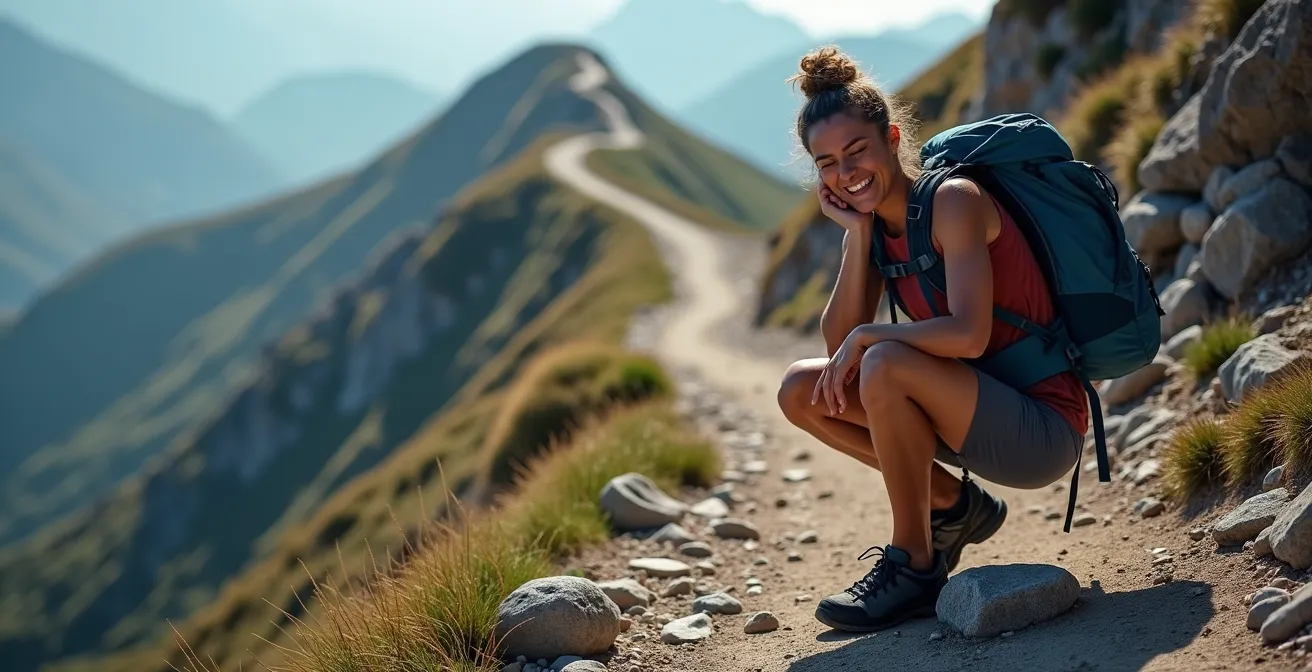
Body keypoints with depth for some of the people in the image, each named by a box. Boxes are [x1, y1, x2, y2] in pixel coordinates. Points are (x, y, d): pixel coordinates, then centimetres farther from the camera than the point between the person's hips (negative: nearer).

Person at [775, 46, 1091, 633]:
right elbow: (839, 345, -4)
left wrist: (868, 336, -18)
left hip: (1042, 428, -8)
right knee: (802, 391, 2)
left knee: (884, 364, -31)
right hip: (979, 417, 8)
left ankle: (914, 567, -14)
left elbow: (968, 335, -30)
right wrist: (858, 235, -10)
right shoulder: (872, 223, 5)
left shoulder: (953, 201, -18)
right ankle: (954, 506, 14)